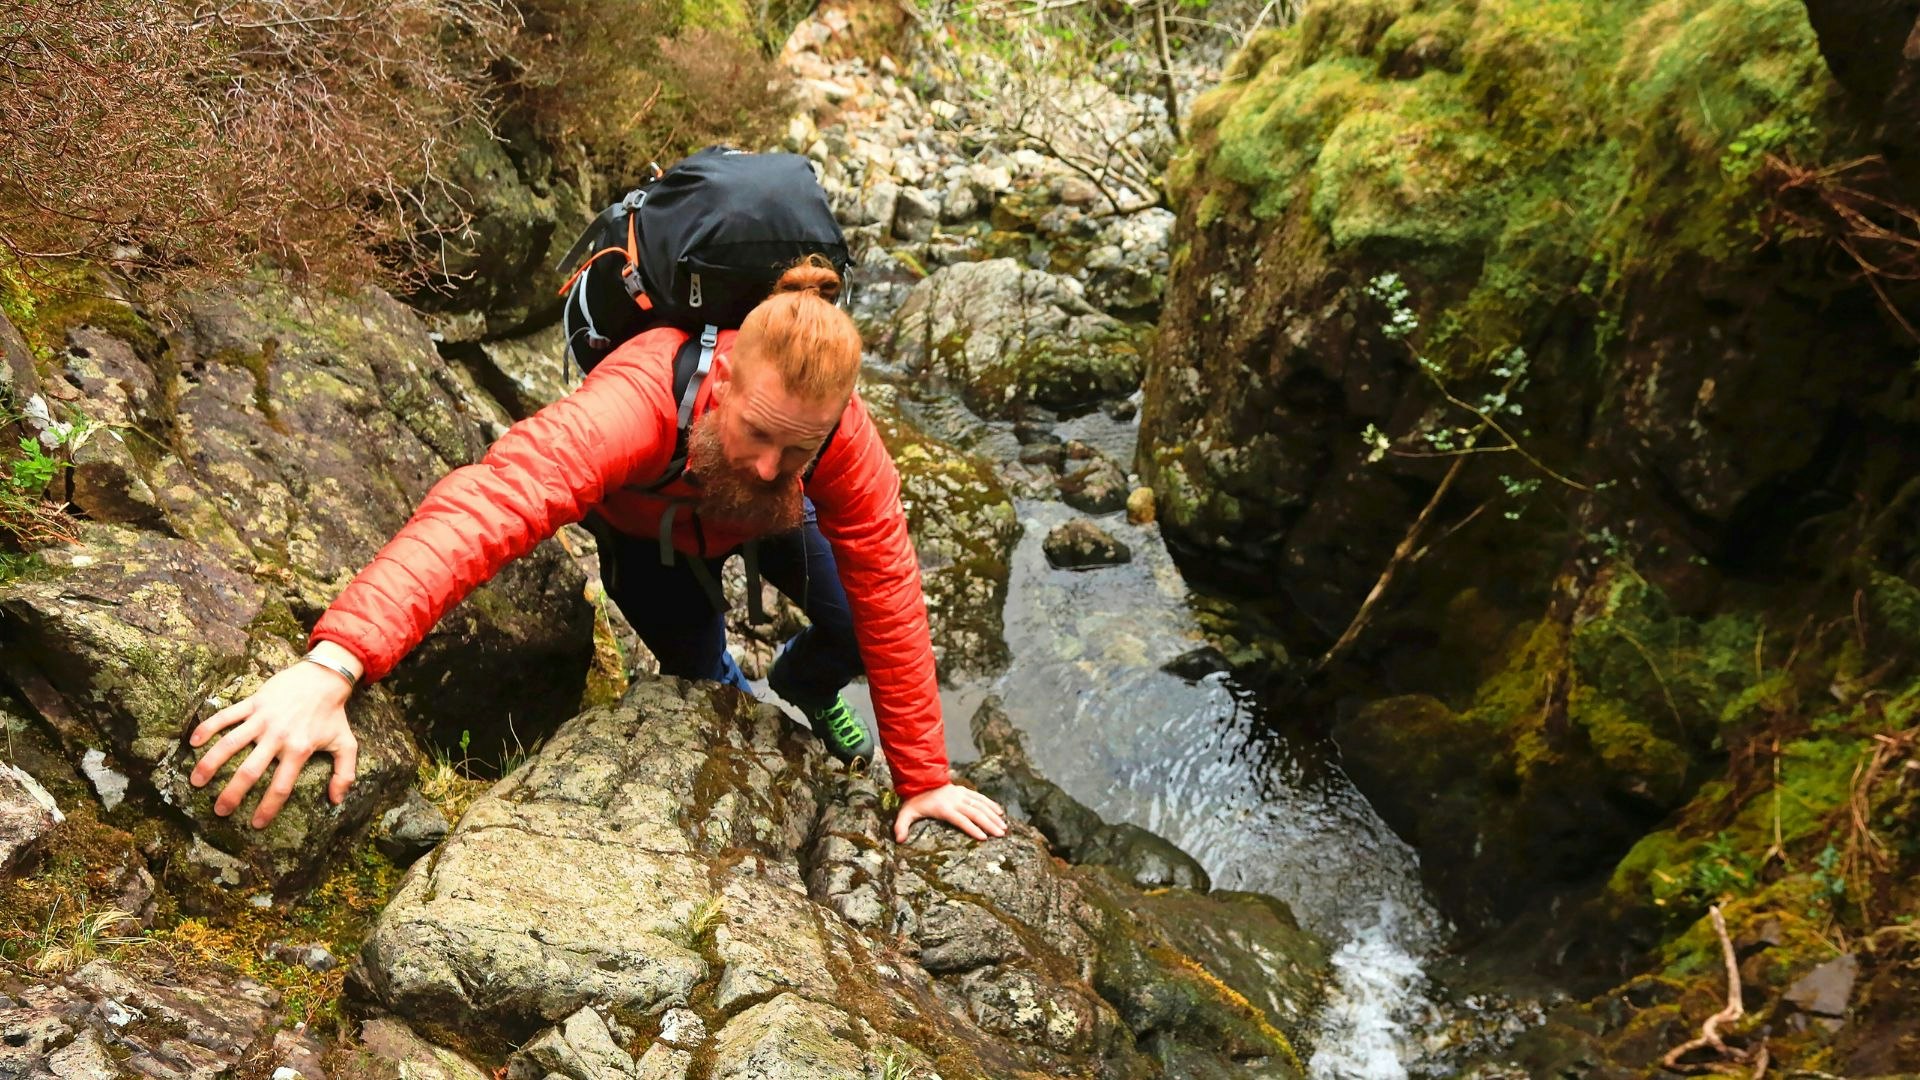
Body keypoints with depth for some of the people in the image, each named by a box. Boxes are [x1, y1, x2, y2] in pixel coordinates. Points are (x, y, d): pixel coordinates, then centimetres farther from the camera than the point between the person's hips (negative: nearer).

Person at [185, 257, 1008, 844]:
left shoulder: (840, 430, -39)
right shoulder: (641, 401, -49)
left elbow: (888, 594, -32)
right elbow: (490, 503, -64)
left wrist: (924, 779, -26)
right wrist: (335, 663, -78)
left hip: (773, 523, 2)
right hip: (647, 525, -1)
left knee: (857, 631, -9)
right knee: (703, 680, -3)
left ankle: (805, 686, 30)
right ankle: (745, 710, 38)